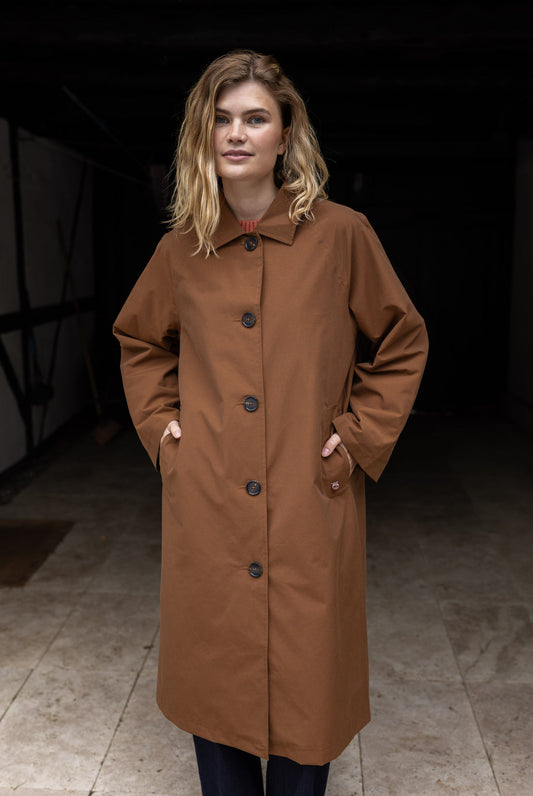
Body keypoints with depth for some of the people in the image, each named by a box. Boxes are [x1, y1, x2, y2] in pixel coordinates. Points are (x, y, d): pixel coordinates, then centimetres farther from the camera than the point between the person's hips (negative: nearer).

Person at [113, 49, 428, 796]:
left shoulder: (342, 235, -3)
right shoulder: (181, 249, 4)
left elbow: (403, 343, 7)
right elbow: (139, 341, 21)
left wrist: (360, 437, -1)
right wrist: (159, 423, 8)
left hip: (309, 508, -1)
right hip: (206, 507, 2)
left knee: (306, 679, 9)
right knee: (213, 676, 12)